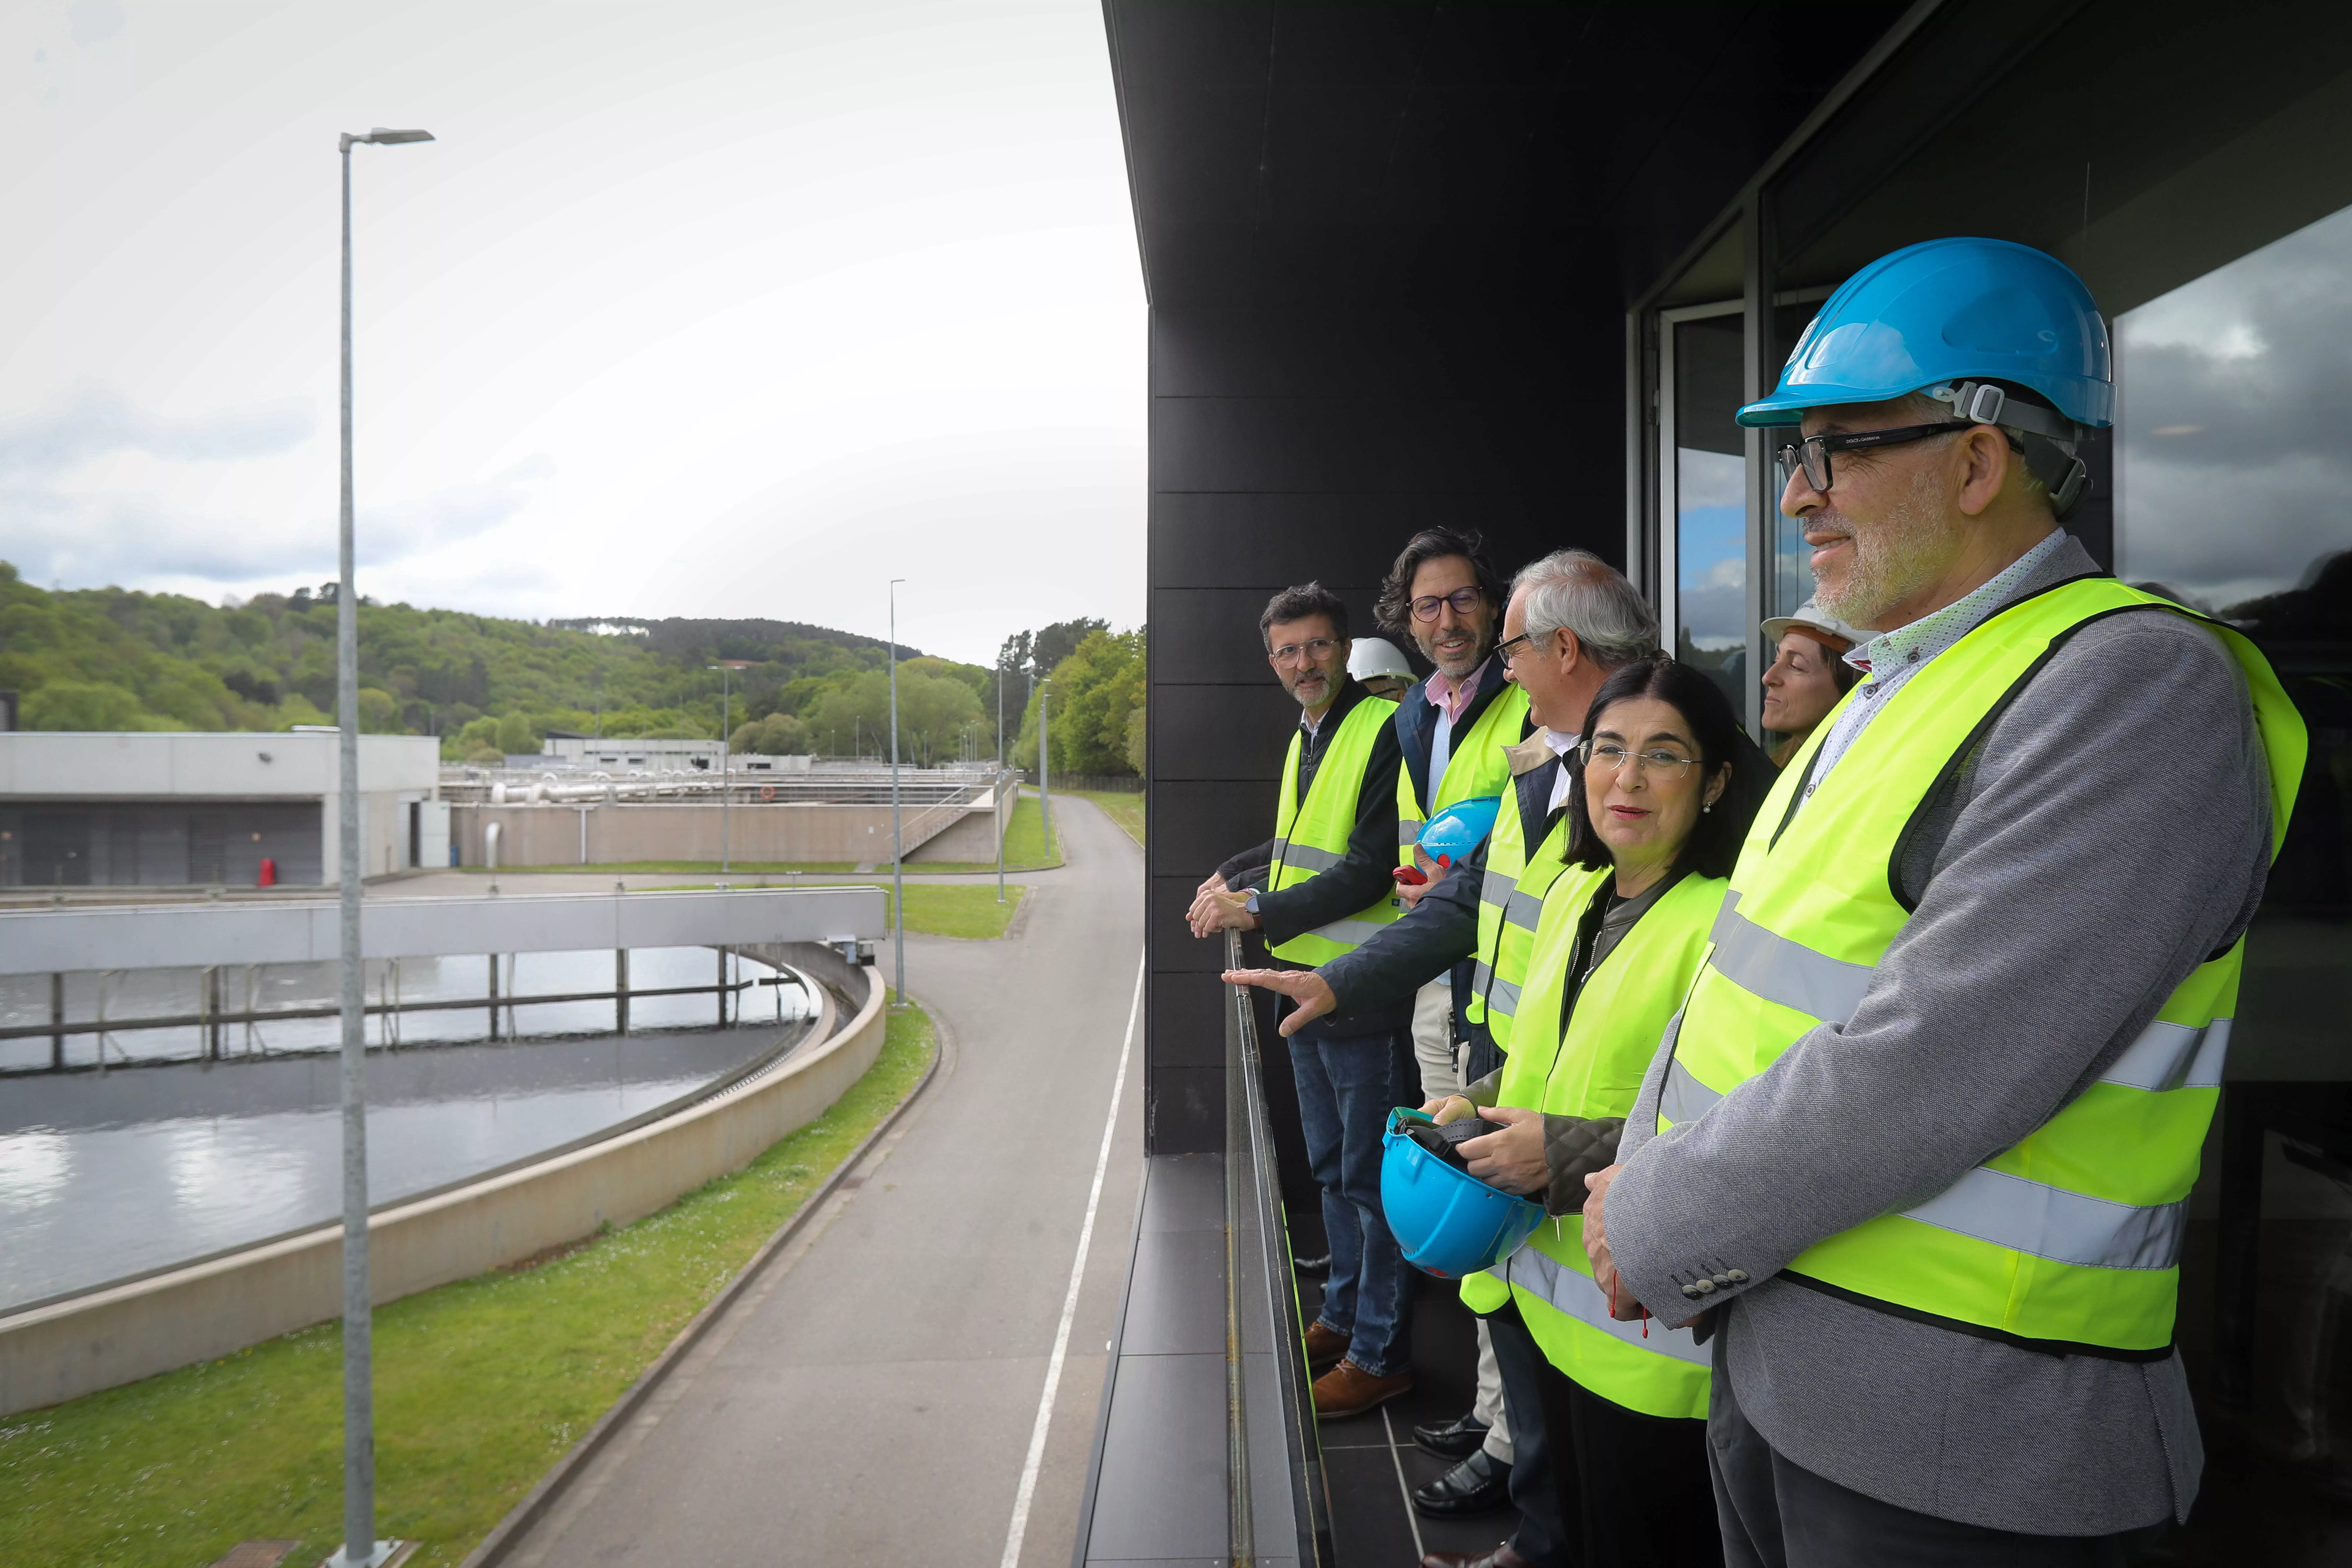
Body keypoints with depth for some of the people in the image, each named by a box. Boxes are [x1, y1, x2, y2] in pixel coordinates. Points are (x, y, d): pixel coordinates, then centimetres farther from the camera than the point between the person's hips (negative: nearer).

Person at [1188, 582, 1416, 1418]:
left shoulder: (1385, 730, -16)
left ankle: (1381, 1352, 17)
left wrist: (1256, 911, -18)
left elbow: (1367, 871, -20)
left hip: (1366, 996, -9)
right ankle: (1343, 1315, 37)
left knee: (1371, 1177, 3)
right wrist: (1230, 878, 7)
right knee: (1331, 1167, 20)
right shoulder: (1305, 738, 13)